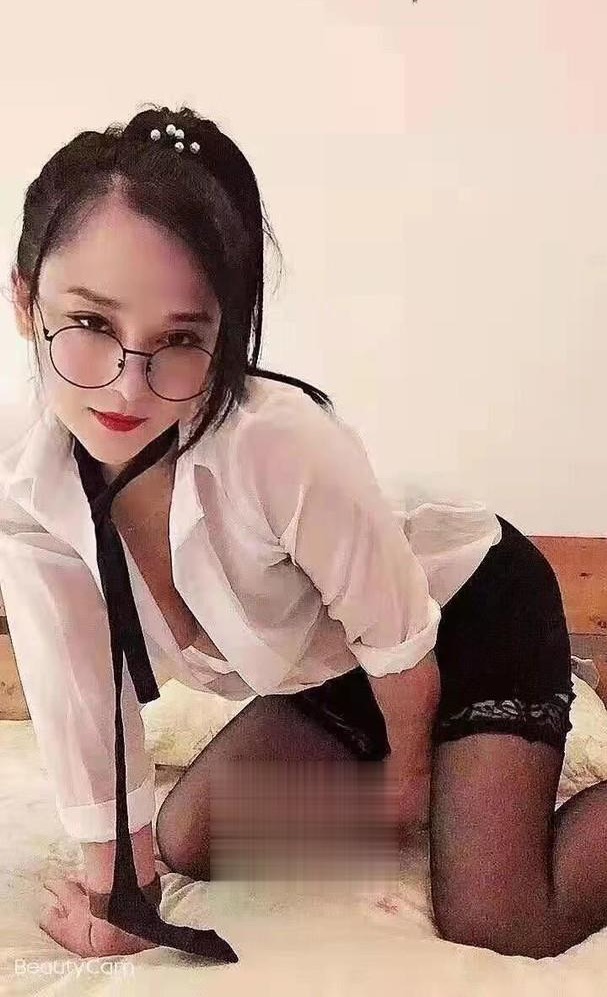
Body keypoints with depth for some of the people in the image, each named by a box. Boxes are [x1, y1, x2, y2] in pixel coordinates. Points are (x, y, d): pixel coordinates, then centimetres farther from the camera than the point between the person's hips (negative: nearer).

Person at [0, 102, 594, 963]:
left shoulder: (281, 446, -38)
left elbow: (398, 635, -21)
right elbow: (80, 701, -11)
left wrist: (409, 771, -3)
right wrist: (118, 887, -5)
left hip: (474, 611, -5)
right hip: (327, 672, 6)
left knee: (496, 928, -11)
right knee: (185, 847, 9)